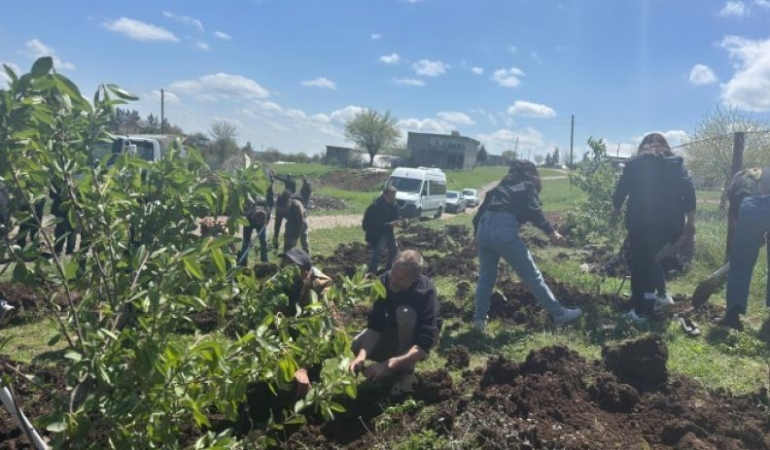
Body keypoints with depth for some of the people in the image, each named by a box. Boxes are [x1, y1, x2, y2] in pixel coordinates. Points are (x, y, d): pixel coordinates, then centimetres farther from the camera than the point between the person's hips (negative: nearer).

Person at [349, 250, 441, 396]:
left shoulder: (426, 292, -36)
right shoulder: (384, 281, -25)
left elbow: (424, 345, -42)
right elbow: (375, 325, -25)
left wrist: (388, 365, -51)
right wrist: (362, 355, -43)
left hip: (421, 334, -4)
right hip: (395, 329, 4)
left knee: (405, 312, -35)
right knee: (358, 345, -20)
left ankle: (407, 372, -18)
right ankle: (399, 363, 5)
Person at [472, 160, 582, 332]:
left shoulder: (500, 187, 31)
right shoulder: (527, 186, 17)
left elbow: (481, 210, 26)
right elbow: (533, 211, 1)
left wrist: (477, 235, 32)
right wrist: (551, 232, 2)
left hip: (484, 228, 5)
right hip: (504, 229, -5)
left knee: (486, 277, 19)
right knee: (532, 276, 2)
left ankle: (479, 320, 19)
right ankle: (559, 313, 12)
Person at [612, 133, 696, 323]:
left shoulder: (635, 163, 9)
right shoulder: (676, 164, 14)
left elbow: (620, 190, 7)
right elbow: (689, 191, 2)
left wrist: (617, 209, 27)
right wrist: (690, 222, 3)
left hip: (641, 223, -3)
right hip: (669, 223, 4)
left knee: (640, 264, 5)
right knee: (651, 257, 27)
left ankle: (641, 312, 7)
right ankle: (662, 295, 20)